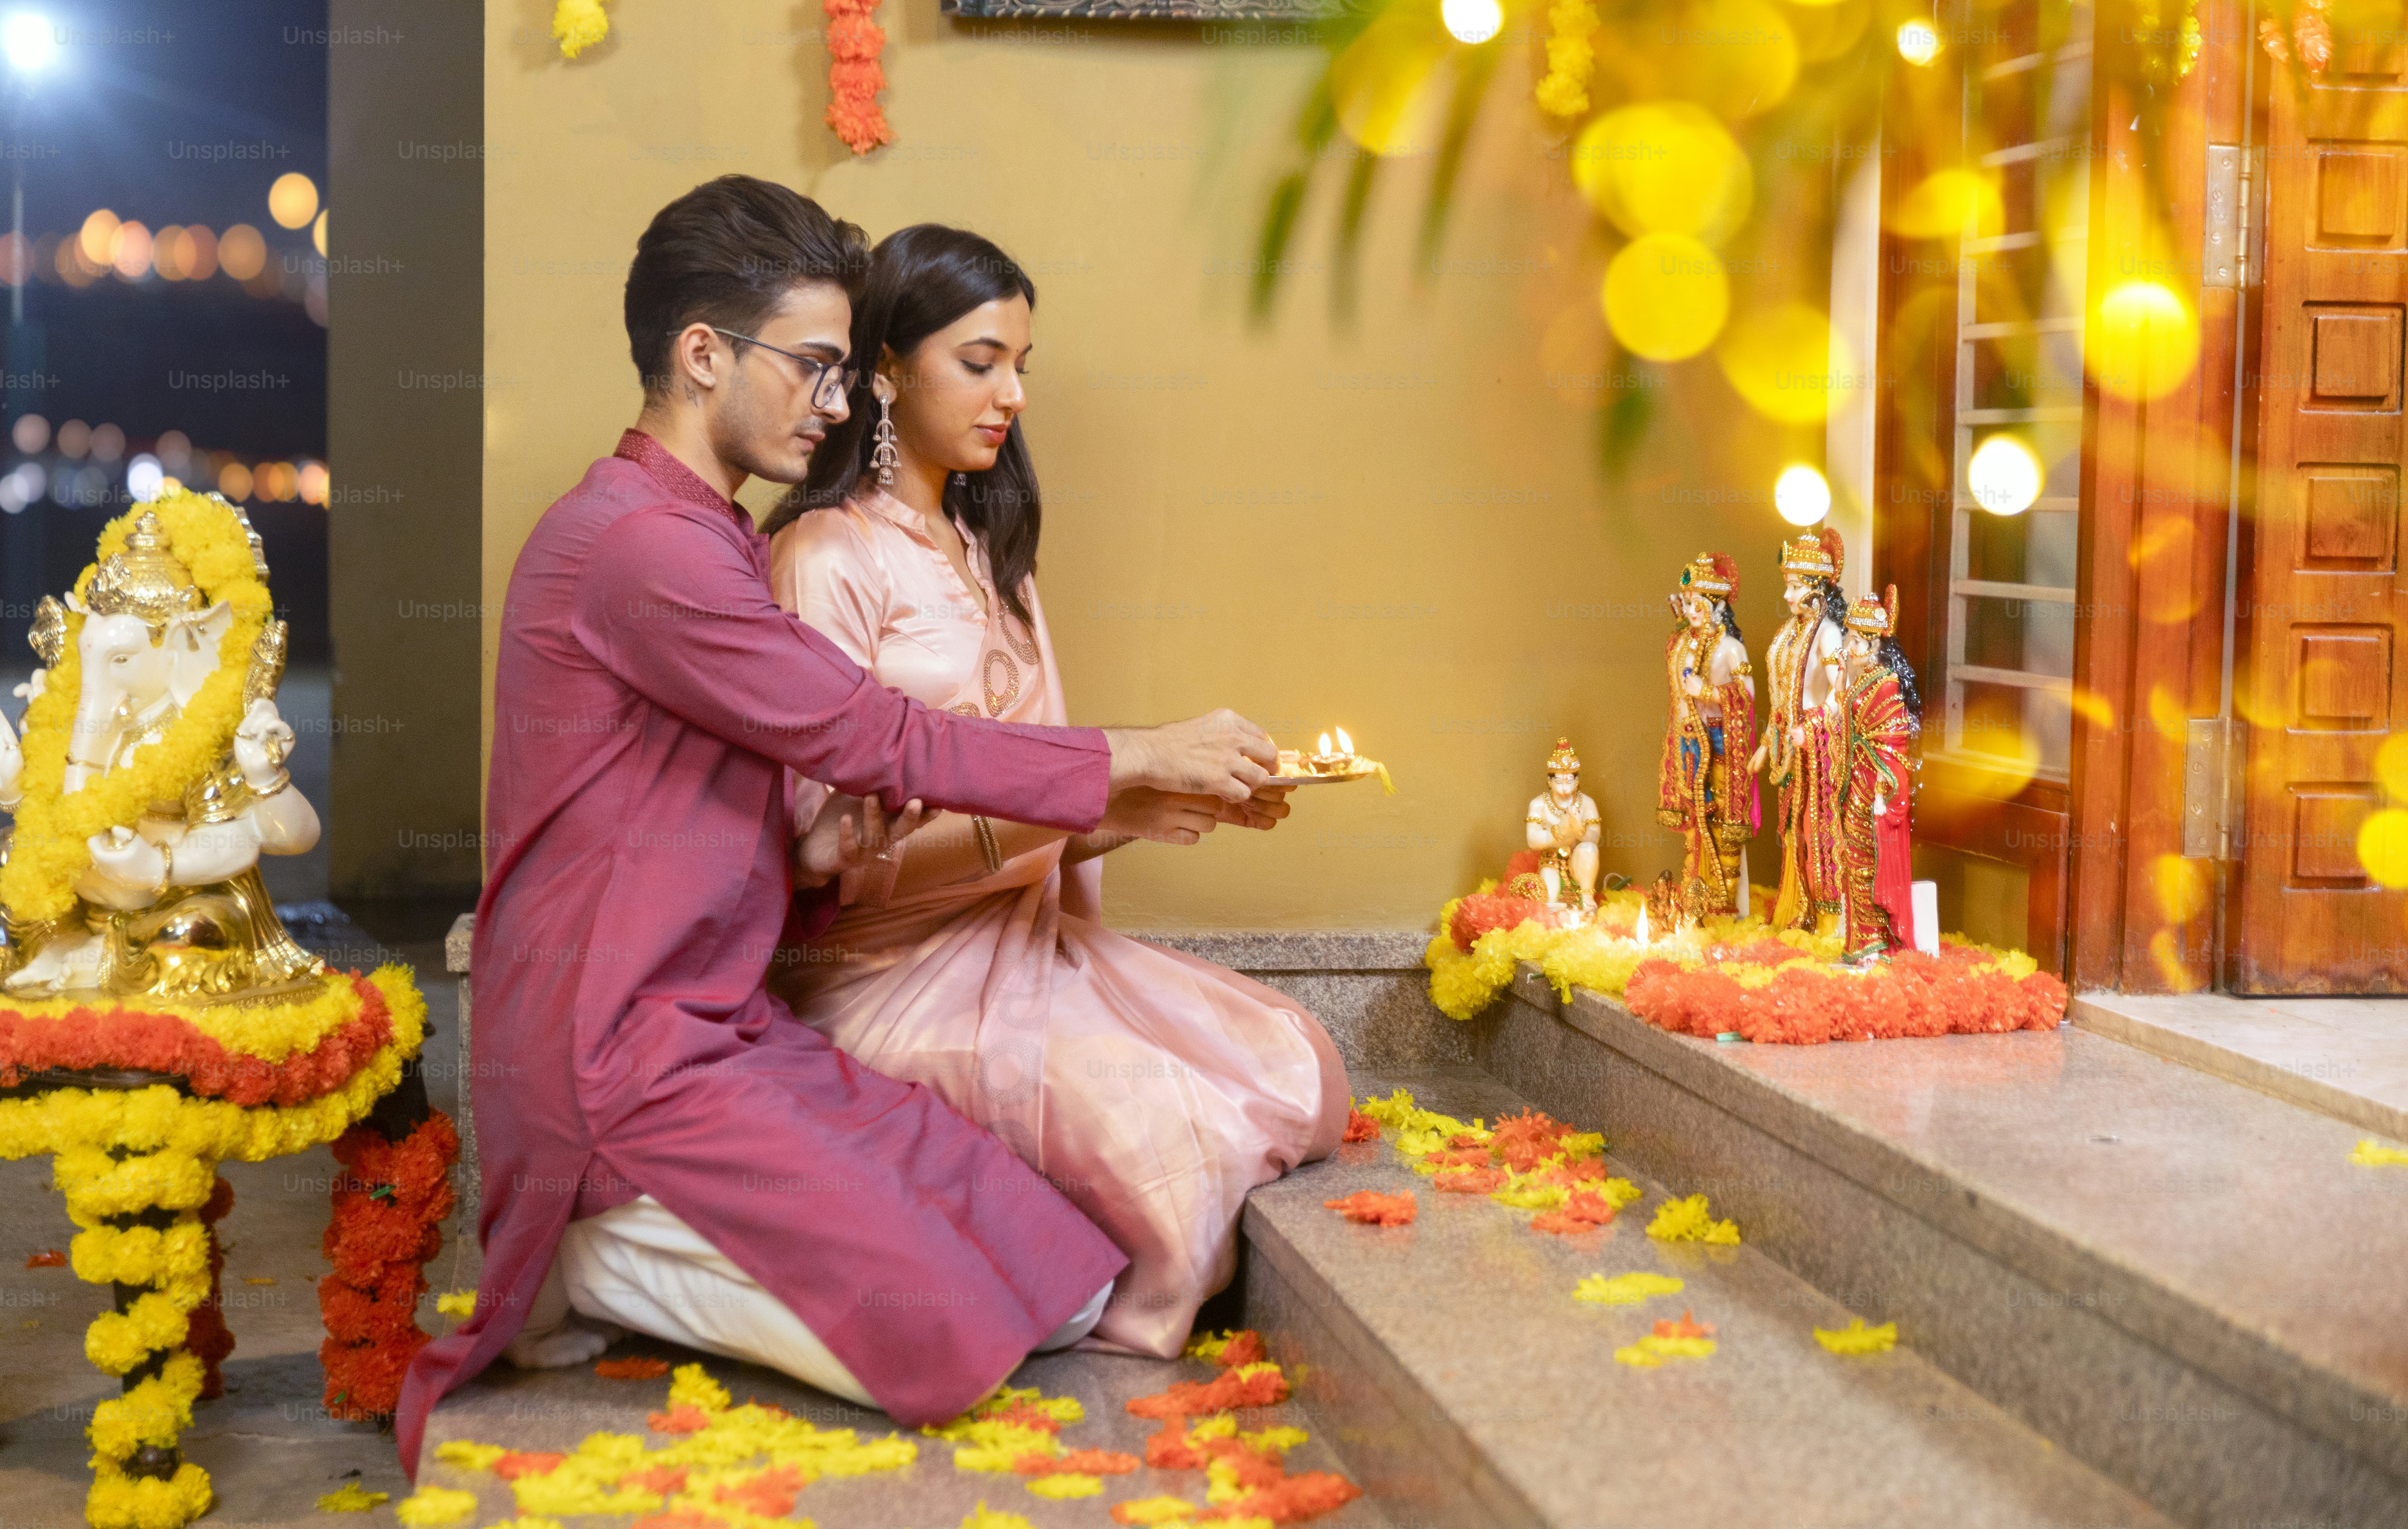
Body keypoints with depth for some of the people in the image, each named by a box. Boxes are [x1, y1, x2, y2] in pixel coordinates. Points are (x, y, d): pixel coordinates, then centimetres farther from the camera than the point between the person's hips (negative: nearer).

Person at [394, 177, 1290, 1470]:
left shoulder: (701, 539, 18)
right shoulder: (637, 542, -15)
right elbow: (878, 738, -15)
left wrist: (811, 862, -3)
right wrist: (1146, 757, -7)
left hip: (728, 1026, 10)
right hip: (626, 1060, -10)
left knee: (1065, 1289, -3)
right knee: (946, 1345, -19)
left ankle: (646, 1245, 6)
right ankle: (588, 1263, -3)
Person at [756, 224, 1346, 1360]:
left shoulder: (988, 552, 20)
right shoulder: (823, 560, -8)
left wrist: (1166, 799, -4)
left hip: (1029, 943, 8)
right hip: (898, 978, -8)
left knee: (1297, 1067, -13)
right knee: (1154, 1118, -30)